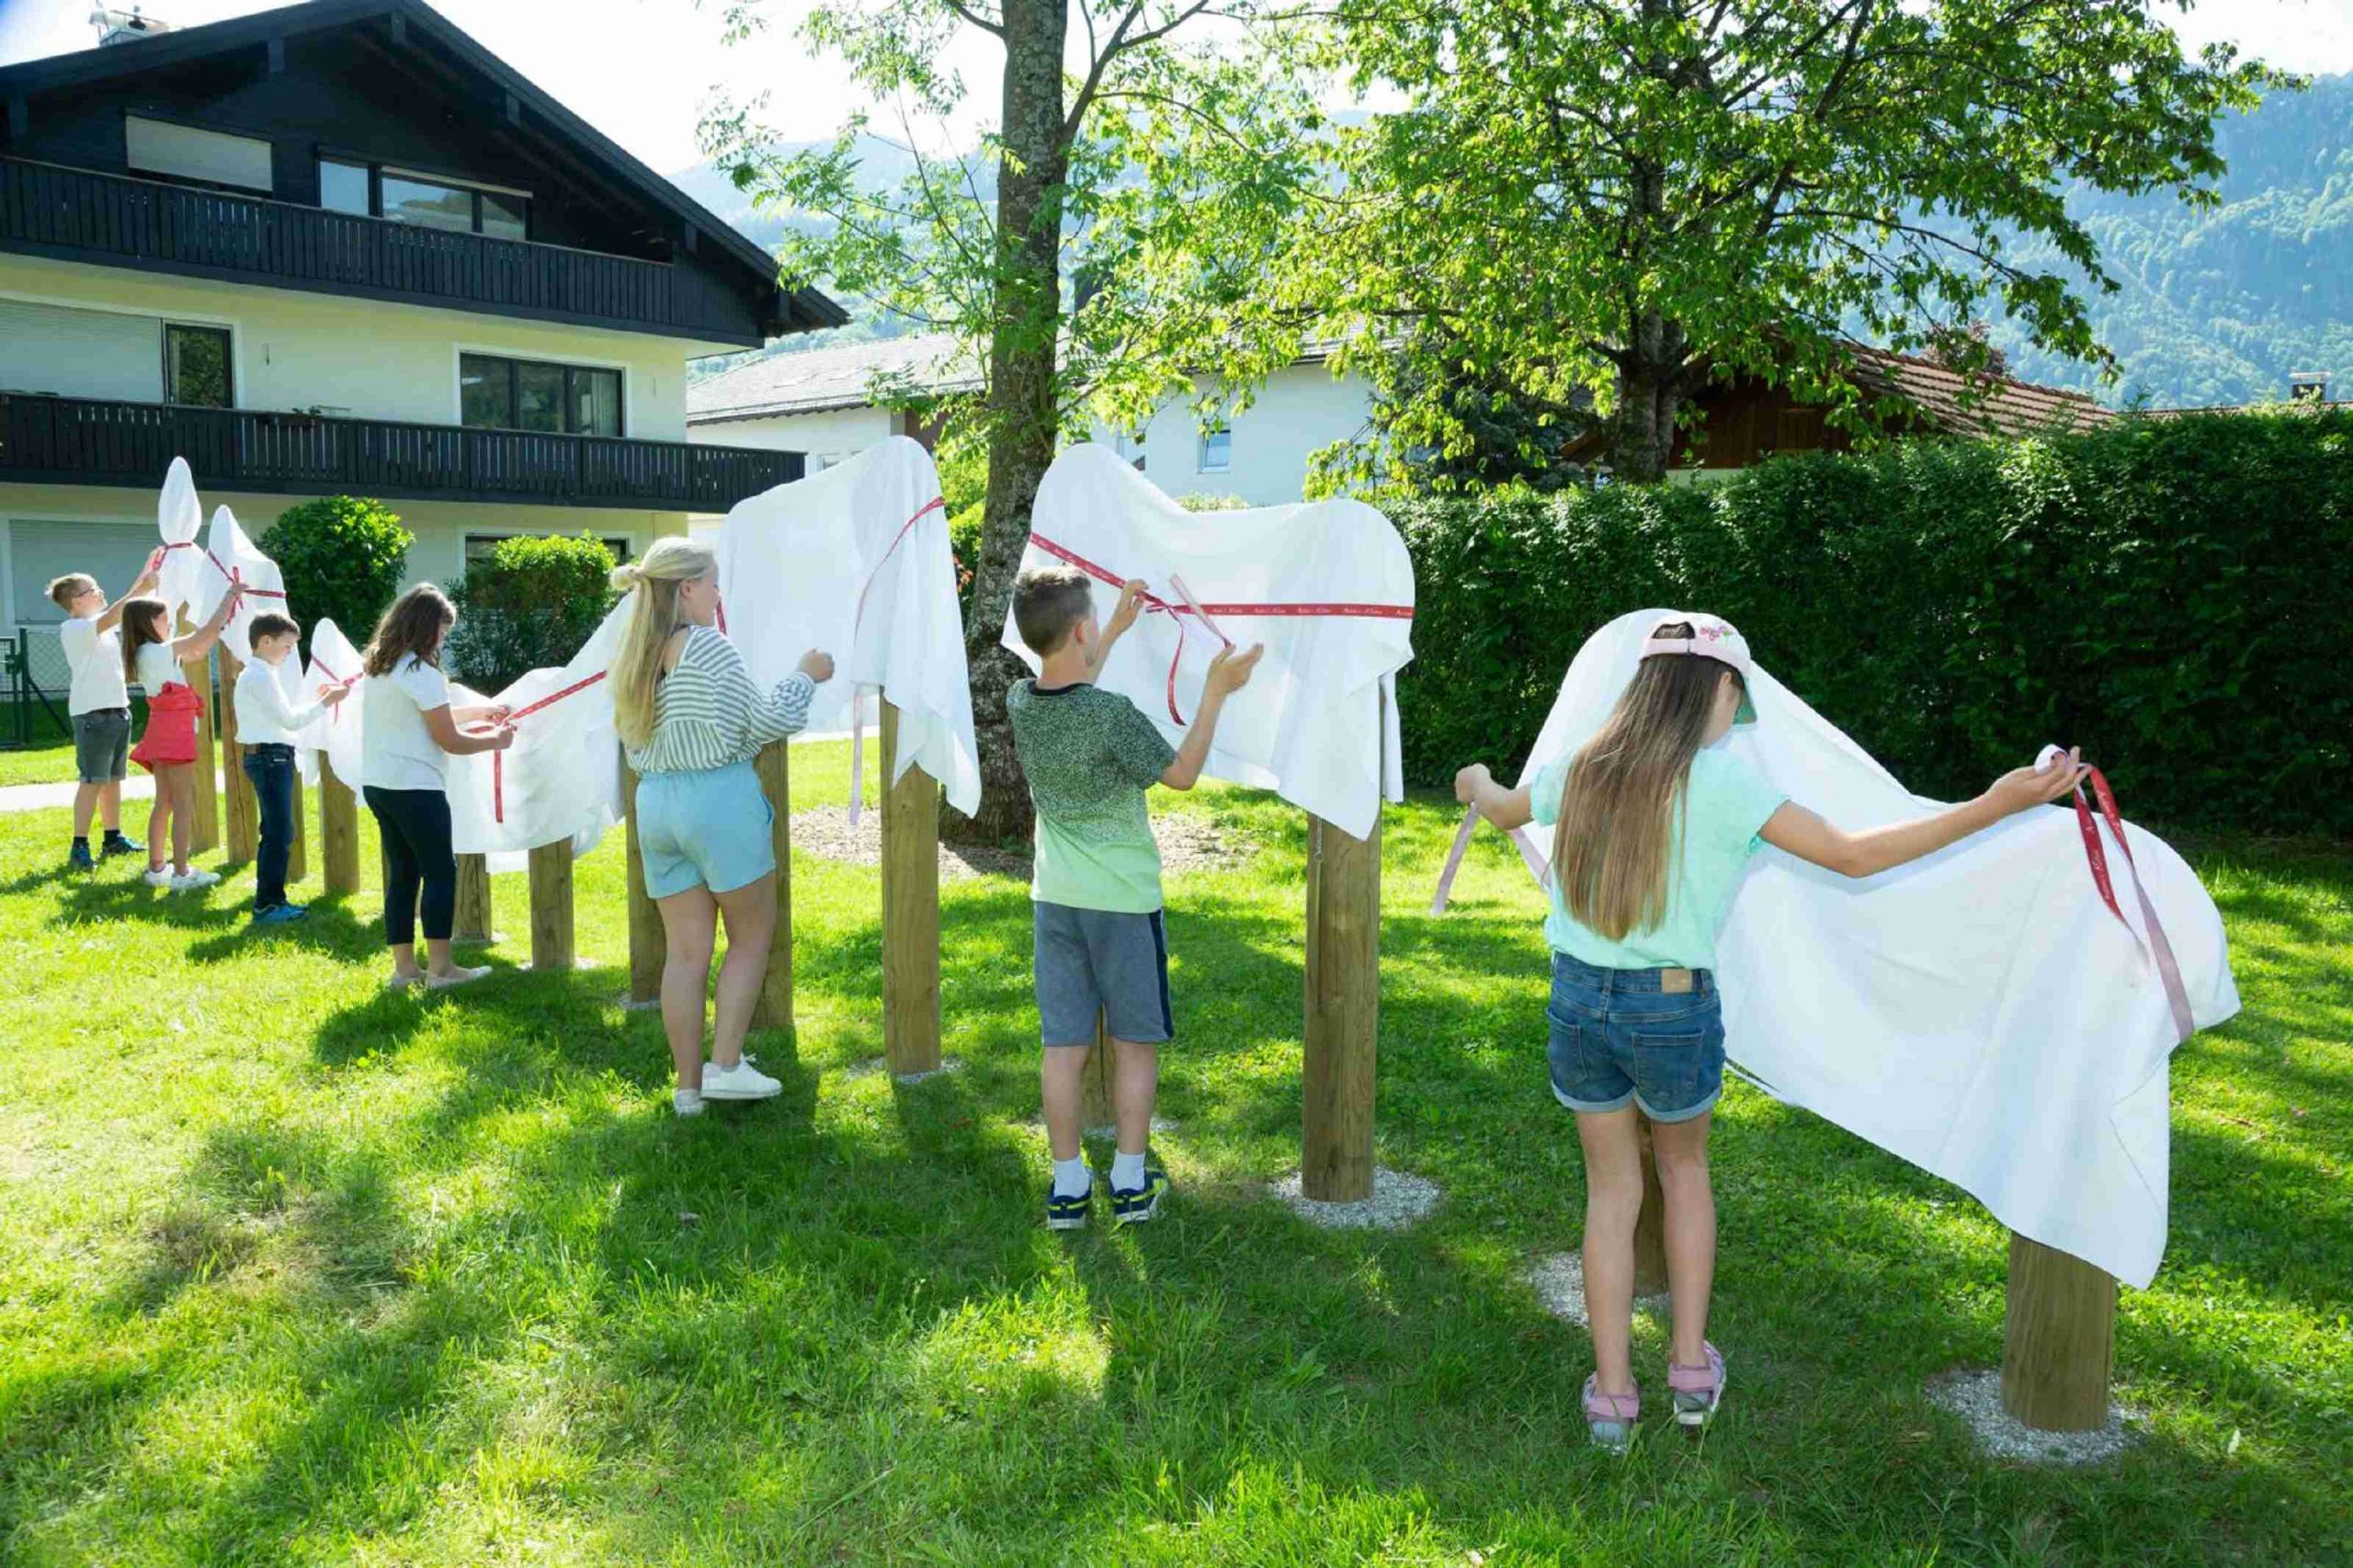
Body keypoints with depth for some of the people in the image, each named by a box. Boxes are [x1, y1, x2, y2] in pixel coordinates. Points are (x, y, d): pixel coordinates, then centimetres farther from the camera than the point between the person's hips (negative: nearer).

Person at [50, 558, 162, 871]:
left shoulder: (103, 624, 14)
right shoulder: (73, 629, -10)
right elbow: (109, 618, -26)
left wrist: (147, 573, 6)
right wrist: (141, 589, -30)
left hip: (118, 709, 8)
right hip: (92, 714, -8)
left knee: (113, 778, 13)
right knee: (92, 781, -10)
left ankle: (113, 839, 22)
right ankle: (79, 847, -8)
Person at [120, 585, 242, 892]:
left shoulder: (145, 654, 12)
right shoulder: (161, 651, -13)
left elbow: (198, 650, 22)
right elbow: (208, 632, -11)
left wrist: (223, 624, 22)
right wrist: (229, 598, -1)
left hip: (161, 730, 9)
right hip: (175, 731, -9)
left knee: (164, 802, 14)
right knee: (183, 803, -6)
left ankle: (156, 867, 19)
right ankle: (182, 873, -7)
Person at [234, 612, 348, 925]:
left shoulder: (258, 674, 18)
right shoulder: (261, 676, -13)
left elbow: (282, 717, 18)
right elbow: (289, 720, -16)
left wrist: (316, 699, 13)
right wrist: (325, 703, -10)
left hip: (273, 757, 11)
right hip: (271, 757, -11)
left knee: (279, 832, 15)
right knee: (278, 833, -9)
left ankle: (273, 899, 22)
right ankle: (266, 905, -6)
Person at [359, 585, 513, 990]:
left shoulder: (377, 667, 12)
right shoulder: (422, 674, -15)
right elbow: (450, 741, -13)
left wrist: (479, 711, 26)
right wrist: (495, 740, 3)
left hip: (377, 785, 9)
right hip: (415, 789, -9)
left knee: (402, 873, 12)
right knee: (440, 871, -1)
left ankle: (404, 967, 15)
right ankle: (440, 968, 2)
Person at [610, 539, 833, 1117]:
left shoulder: (632, 658, 11)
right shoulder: (710, 646, -11)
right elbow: (763, 722, -9)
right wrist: (805, 677, 6)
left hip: (654, 803, 7)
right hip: (719, 797, -7)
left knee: (685, 950, 9)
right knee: (751, 936, 8)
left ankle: (688, 1086, 12)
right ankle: (726, 1065, 4)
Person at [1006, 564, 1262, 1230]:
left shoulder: (1020, 703, -3)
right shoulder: (1113, 714, -21)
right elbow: (1181, 774, -7)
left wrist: (1117, 631, 29)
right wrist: (1215, 692, -2)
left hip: (1055, 899, 5)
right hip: (1123, 900, -5)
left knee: (1063, 1045, 9)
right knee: (1134, 1043, 11)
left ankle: (1068, 1186, 15)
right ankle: (1131, 1185, 18)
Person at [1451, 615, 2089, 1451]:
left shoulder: (1581, 771, 1)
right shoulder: (1719, 777, -13)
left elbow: (1502, 810, 22)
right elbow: (1851, 855, -16)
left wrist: (1478, 782, 46)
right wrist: (1992, 807, -14)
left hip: (1577, 1004, 3)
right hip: (1674, 1012, -3)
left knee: (1610, 1192, 16)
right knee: (1684, 1168, 24)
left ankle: (1612, 1396, 22)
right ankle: (1691, 1367, 29)